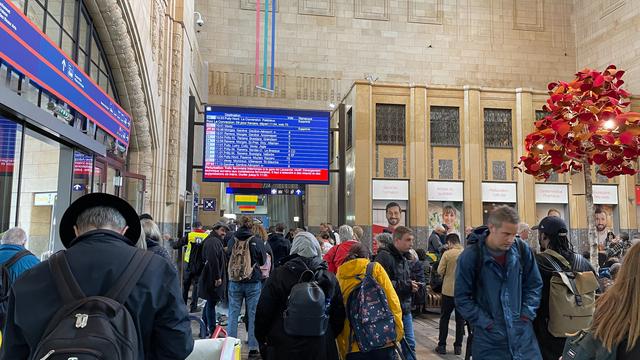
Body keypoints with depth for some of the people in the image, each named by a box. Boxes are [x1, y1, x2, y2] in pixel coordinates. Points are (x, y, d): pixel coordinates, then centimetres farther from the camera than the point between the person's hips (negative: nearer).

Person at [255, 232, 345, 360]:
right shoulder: (330, 278, -2)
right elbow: (339, 315, 5)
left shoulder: (279, 275, -10)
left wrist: (262, 340, 8)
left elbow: (263, 312, -7)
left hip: (285, 349, -2)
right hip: (321, 349, 2)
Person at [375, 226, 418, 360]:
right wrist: (406, 286, -20)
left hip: (405, 309, 9)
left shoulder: (403, 258, 13)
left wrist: (411, 286, 3)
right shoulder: (384, 257, -17)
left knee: (410, 344, 14)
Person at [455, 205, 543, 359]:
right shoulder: (470, 257, -13)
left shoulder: (522, 249, -2)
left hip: (523, 332, 3)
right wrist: (486, 323, -11)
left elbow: (534, 284, 10)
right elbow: (462, 298, -8)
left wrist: (527, 314, 0)